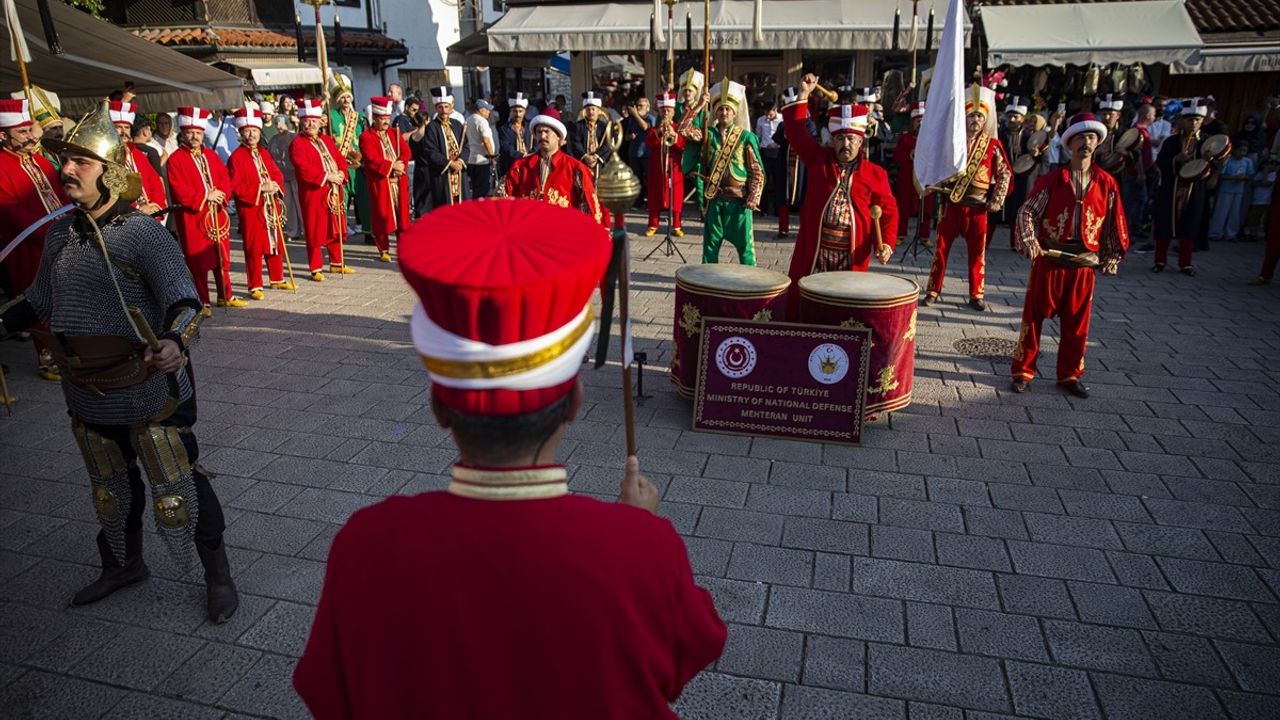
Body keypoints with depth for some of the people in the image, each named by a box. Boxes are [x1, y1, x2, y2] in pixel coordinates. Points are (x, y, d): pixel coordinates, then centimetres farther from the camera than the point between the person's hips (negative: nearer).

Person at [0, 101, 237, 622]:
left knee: (178, 488, 2)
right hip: (87, 393, 7)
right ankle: (124, 564, 45)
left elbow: (183, 300, -24)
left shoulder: (142, 233, -16)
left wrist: (174, 339, -42)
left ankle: (218, 576, 19)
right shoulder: (58, 233, 5)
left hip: (149, 389, -6)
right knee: (110, 487, 23)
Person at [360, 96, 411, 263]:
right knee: (382, 216, 1)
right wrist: (392, 165, -18)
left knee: (402, 214, 7)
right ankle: (384, 250, 9)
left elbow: (406, 152, 2)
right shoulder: (366, 137, -3)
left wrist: (400, 165, -16)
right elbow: (372, 159, -15)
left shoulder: (395, 133, 13)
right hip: (380, 183, -4)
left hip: (399, 182, 5)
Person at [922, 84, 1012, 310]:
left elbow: (1005, 174, 6)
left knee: (977, 252, 6)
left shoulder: (993, 145, 1)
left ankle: (976, 294, 15)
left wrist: (997, 200, -2)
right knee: (941, 248, 3)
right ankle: (933, 291, 12)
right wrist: (934, 184, -11)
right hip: (952, 203, 0)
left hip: (978, 206, 0)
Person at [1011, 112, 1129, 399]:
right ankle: (1023, 371, 13)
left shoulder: (1107, 184, 5)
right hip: (1049, 259, -2)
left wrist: (1113, 257, 2)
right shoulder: (1052, 179, -3)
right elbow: (1027, 212, -6)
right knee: (1034, 316, 3)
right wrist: (1029, 241, -22)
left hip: (1084, 263, 2)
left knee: (1077, 322, 10)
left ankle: (1070, 375, 23)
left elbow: (1114, 224, 10)